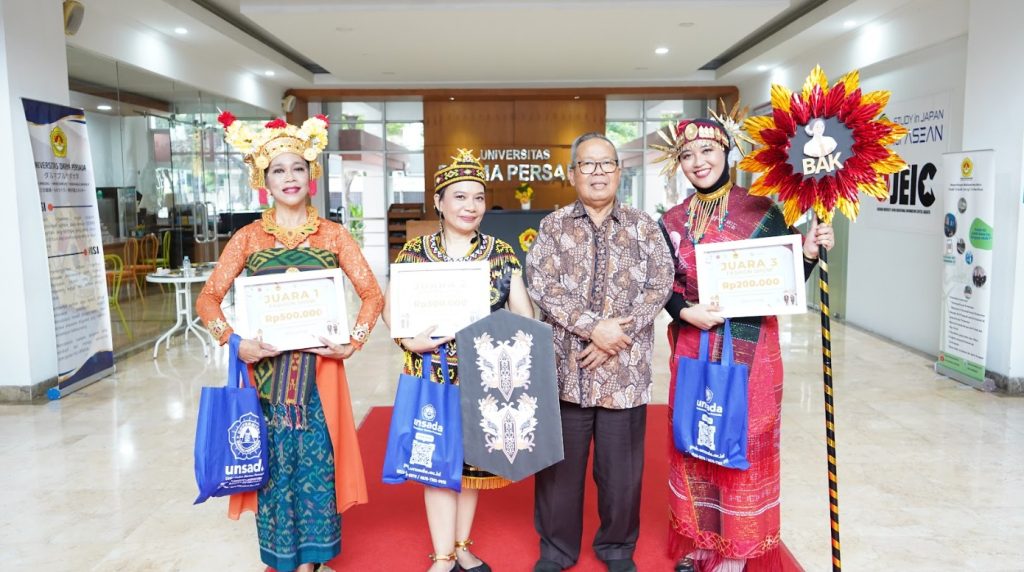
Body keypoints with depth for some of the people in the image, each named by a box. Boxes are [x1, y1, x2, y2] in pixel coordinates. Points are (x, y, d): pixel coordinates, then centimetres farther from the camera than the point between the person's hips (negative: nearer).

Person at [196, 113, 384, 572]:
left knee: (316, 461, 5)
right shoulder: (249, 237, 3)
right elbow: (208, 298, 2)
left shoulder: (332, 234, 2)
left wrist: (352, 342, -12)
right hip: (265, 366, 0)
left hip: (318, 366, 0)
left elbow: (372, 294, 1)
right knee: (273, 463, 7)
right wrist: (236, 342, -13)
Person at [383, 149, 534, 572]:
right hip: (433, 374, -1)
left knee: (473, 457, 11)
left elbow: (522, 312, 6)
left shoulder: (501, 253, 5)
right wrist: (409, 339, -15)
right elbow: (391, 306, 3)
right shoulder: (414, 252, 2)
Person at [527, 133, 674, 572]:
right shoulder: (553, 226, 4)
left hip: (626, 368, 1)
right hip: (565, 365, 0)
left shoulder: (642, 226, 6)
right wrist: (594, 326, -16)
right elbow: (541, 287, -7)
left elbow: (660, 284, -2)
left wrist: (619, 332, -13)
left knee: (622, 464, 9)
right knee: (560, 461, 9)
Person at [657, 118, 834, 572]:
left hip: (749, 348, -3)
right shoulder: (673, 221, 6)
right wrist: (685, 311, -12)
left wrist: (809, 251, -19)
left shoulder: (761, 211, -4)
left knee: (744, 440, 5)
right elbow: (664, 287, 7)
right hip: (692, 349, 3)